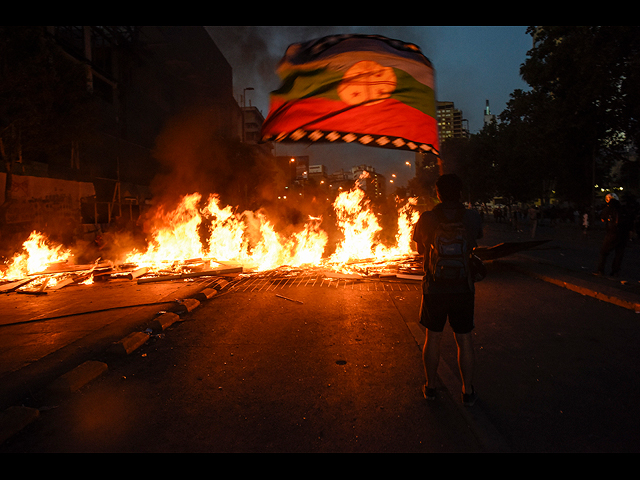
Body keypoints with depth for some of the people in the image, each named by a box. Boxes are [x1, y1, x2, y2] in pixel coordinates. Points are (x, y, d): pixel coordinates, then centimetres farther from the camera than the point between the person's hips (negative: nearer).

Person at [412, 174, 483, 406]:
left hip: (434, 289, 0)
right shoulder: (472, 217, -7)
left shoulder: (427, 219, -10)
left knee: (433, 338, 13)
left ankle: (430, 387, 26)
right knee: (464, 340, 11)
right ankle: (468, 392, 22)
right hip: (463, 289, 1)